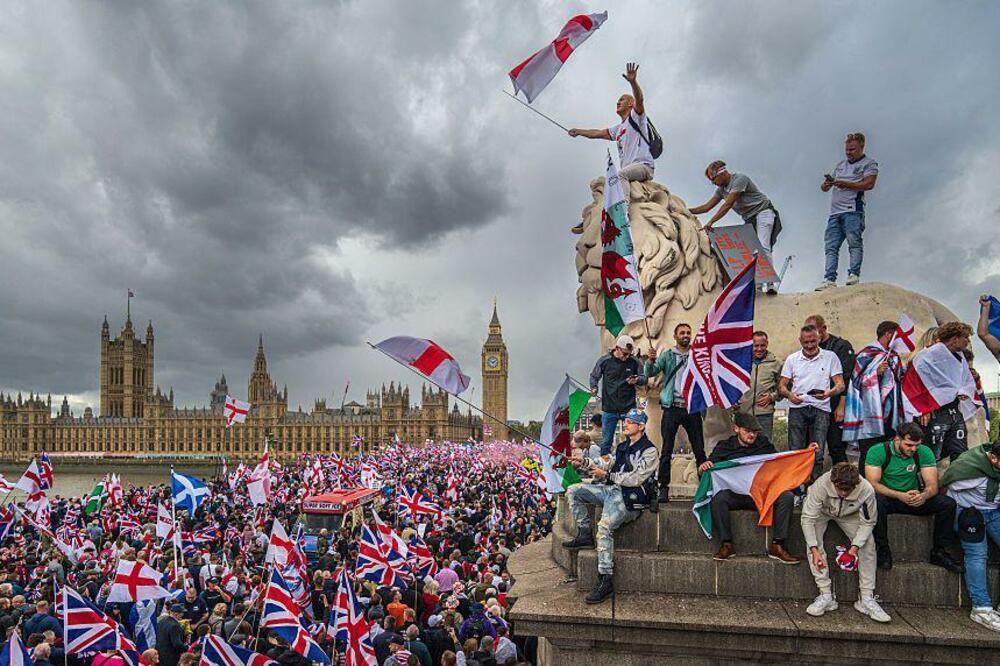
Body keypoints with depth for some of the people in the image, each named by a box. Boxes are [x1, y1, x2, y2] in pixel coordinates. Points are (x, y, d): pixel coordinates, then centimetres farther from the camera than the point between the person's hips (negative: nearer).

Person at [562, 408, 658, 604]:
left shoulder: (649, 451, -8)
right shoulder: (623, 445, 19)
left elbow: (634, 479, -15)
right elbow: (611, 465, 24)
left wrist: (606, 475, -10)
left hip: (629, 498, -9)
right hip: (611, 490, 9)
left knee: (604, 526, -31)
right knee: (573, 491, -1)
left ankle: (605, 582, -26)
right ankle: (584, 536, 3)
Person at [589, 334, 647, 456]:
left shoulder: (634, 362, -2)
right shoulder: (604, 361, -4)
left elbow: (644, 379, 5)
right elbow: (594, 376, 9)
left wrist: (636, 380, -16)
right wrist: (594, 388, -9)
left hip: (629, 409, 0)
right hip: (609, 409, 0)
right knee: (606, 442, 9)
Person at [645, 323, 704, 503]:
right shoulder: (667, 356, 7)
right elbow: (649, 373, -5)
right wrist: (650, 361, -24)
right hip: (672, 408, -1)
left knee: (699, 449, 4)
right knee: (666, 450, -1)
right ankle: (664, 488, 3)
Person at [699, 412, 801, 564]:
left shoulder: (764, 444, 17)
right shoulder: (725, 446, 9)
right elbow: (701, 471, 6)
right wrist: (703, 467, -20)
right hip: (735, 494, -2)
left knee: (787, 497, -25)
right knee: (718, 497, -34)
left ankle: (777, 546, -18)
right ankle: (726, 543, -22)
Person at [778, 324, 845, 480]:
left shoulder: (830, 357, 7)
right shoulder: (792, 359, 11)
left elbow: (840, 384, 2)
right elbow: (781, 386, 10)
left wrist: (829, 393, -19)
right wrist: (789, 394, -13)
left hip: (821, 409, -1)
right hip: (797, 408, 1)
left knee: (817, 453, -2)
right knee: (795, 451, -2)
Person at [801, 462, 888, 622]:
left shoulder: (866, 490, -34)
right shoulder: (821, 485, -40)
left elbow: (867, 523, -19)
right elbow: (808, 518, -34)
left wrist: (855, 547, -32)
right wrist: (815, 550, -42)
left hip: (849, 514, 2)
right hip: (822, 511, -1)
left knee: (868, 544, -18)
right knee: (812, 539, -26)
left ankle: (866, 599, -8)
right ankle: (826, 596, -19)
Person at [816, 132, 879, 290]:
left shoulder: (869, 163, 10)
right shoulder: (840, 165, 28)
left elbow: (869, 184, -6)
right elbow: (825, 187, 25)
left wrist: (845, 184, -13)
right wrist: (826, 184, 0)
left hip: (853, 210, -6)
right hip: (835, 212, 6)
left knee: (854, 242, -13)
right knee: (831, 246, -4)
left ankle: (854, 274, -16)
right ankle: (829, 279, -9)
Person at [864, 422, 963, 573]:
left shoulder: (924, 452, -4)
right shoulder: (877, 451, -15)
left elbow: (932, 485, -8)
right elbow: (872, 483, -21)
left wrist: (924, 495, -33)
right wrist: (900, 496, -35)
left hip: (914, 497, 4)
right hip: (887, 497, -4)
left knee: (948, 503, -18)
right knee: (876, 501, -38)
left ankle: (939, 552, -3)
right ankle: (883, 551, -22)